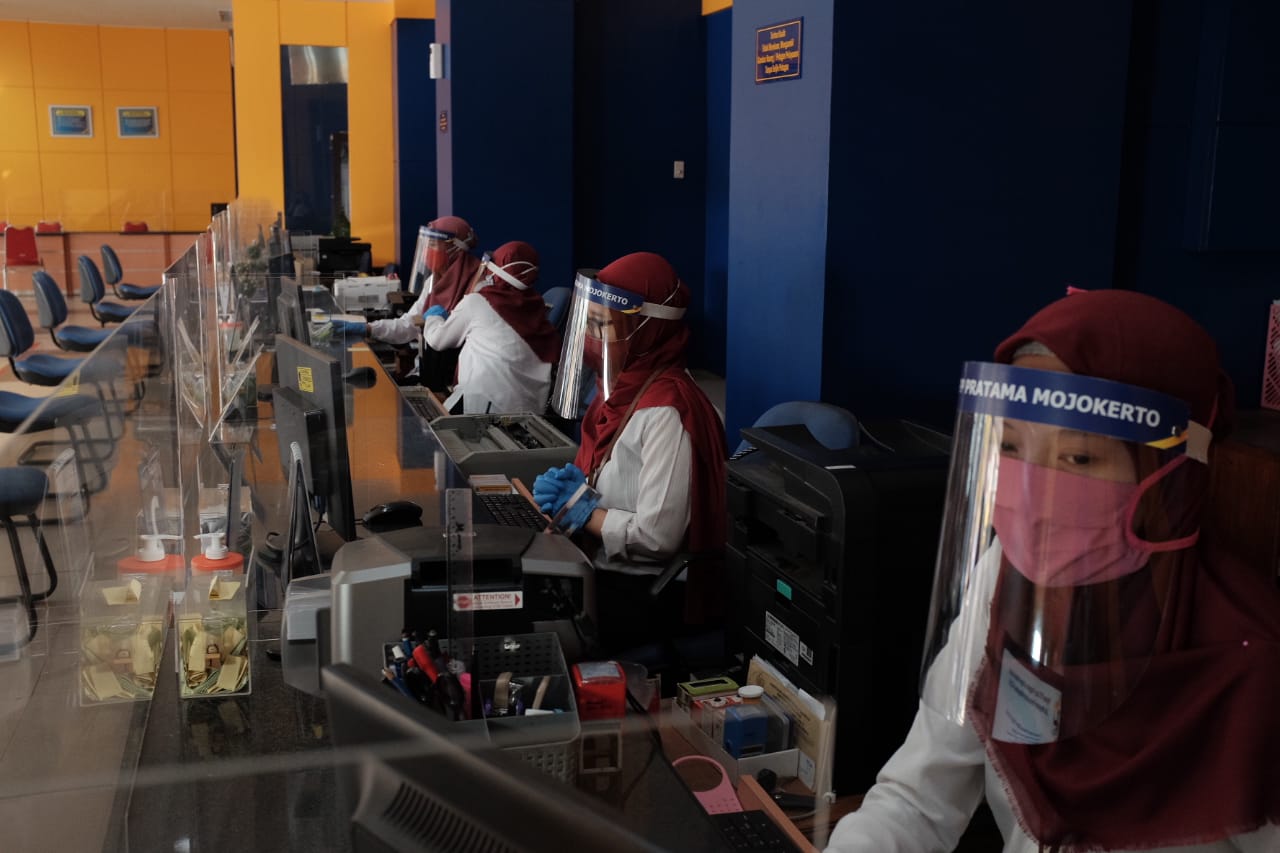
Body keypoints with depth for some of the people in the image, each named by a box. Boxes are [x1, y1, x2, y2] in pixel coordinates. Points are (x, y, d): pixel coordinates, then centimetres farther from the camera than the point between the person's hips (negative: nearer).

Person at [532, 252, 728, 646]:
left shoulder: (665, 411, -21)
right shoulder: (624, 386, 5)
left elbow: (658, 536, -24)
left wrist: (581, 511, -12)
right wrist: (573, 486, -2)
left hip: (647, 592, -8)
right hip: (606, 568, 8)